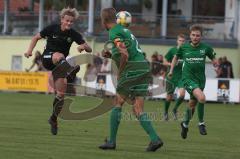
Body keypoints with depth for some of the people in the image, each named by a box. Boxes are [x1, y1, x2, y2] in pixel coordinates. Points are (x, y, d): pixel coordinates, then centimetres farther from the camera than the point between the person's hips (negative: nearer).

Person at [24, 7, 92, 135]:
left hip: (60, 65, 2)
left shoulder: (73, 34, -4)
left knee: (61, 93, -4)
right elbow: (36, 37, 6)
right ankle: (70, 71, -69)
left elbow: (89, 49, -8)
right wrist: (29, 50, -8)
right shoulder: (52, 29, -7)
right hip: (47, 59, -2)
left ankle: (53, 119, 15)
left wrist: (83, 47, -31)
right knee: (59, 56, -38)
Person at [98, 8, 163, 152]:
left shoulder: (114, 33, -7)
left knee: (117, 104, 4)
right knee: (138, 109, 4)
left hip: (133, 70, -8)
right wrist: (111, 55, 19)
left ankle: (112, 141, 7)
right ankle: (155, 139, -11)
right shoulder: (124, 30, 23)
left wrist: (119, 73, -5)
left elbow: (125, 55, -19)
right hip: (144, 67, 8)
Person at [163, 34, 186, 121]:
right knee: (169, 97, 7)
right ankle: (165, 113, 31)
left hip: (182, 77, 0)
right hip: (171, 77, 0)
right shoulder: (172, 50, -3)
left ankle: (175, 110, 6)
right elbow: (165, 62, 2)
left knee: (182, 94, -19)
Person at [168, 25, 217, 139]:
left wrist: (215, 62, -9)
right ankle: (201, 123, -8)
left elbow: (213, 59, 13)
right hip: (188, 78, -3)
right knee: (202, 98, -26)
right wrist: (171, 70, 12)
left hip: (200, 79, 3)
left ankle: (185, 124, 37)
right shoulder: (184, 48, -1)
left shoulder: (206, 48, 0)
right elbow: (176, 57, 18)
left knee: (192, 104, 12)